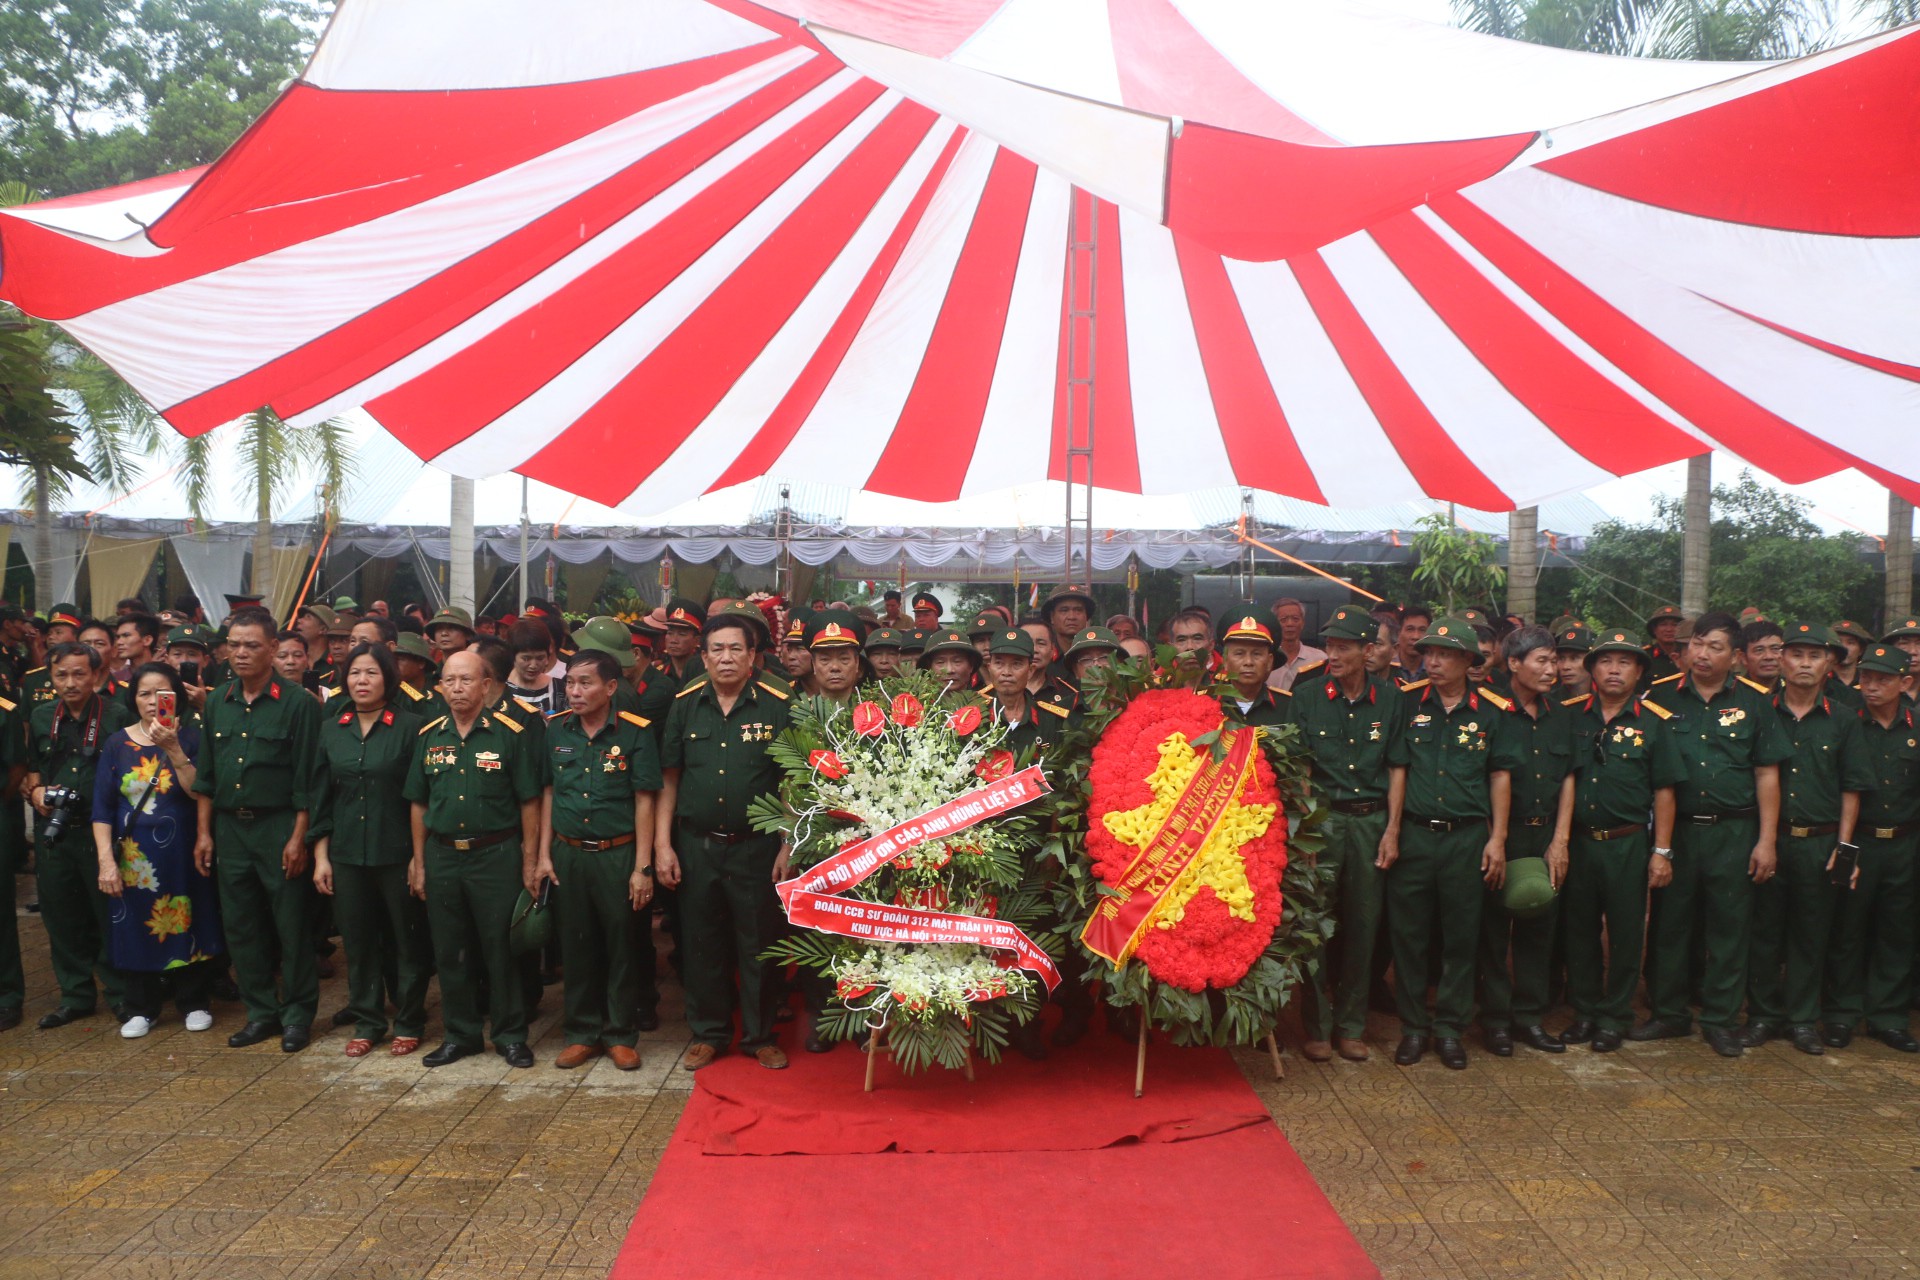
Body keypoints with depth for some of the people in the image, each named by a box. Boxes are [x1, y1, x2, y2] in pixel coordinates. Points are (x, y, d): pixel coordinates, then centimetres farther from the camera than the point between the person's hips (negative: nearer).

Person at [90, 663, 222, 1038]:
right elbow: (102, 808, 0)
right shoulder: (117, 744, 2)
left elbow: (200, 792, -15)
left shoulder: (190, 738, -2)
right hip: (133, 858, 1)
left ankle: (194, 1002, 22)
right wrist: (105, 860, -8)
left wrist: (174, 750, -24)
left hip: (182, 854, -1)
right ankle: (141, 1008, 24)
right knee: (136, 929, 8)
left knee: (186, 924, 6)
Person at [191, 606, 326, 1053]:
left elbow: (309, 778, -11)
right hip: (230, 828, 6)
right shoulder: (218, 702, 8)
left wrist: (298, 838, -14)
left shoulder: (298, 703, -9)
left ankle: (298, 1015, 15)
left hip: (279, 827, -5)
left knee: (292, 926, 2)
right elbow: (205, 773, 13)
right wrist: (205, 831, 7)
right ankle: (261, 1011, 23)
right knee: (241, 925, 11)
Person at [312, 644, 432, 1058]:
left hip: (398, 852, -4)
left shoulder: (410, 726, -6)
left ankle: (409, 1023, 19)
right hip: (347, 853, 4)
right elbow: (322, 796, 10)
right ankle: (367, 1022, 25)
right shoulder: (331, 729, 7)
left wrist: (422, 857, -9)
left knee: (408, 940, 5)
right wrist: (321, 856, 6)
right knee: (358, 941, 11)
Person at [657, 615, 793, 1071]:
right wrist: (662, 844, 1)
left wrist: (787, 846, -7)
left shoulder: (776, 706, -4)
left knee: (759, 944, 7)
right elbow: (668, 780, 6)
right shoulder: (685, 705, 4)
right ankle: (709, 1033, 27)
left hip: (757, 846, -2)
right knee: (701, 943, 11)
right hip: (696, 845, 2)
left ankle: (761, 1035, 23)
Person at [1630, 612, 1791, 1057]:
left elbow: (1767, 775, 3)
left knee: (1729, 927, 5)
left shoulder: (1754, 702, 3)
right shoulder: (1661, 696, 4)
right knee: (1670, 923, 7)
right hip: (1674, 830, 1)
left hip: (1732, 833, -1)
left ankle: (1721, 1020, 17)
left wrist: (1766, 840, -2)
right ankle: (1668, 1013, 20)